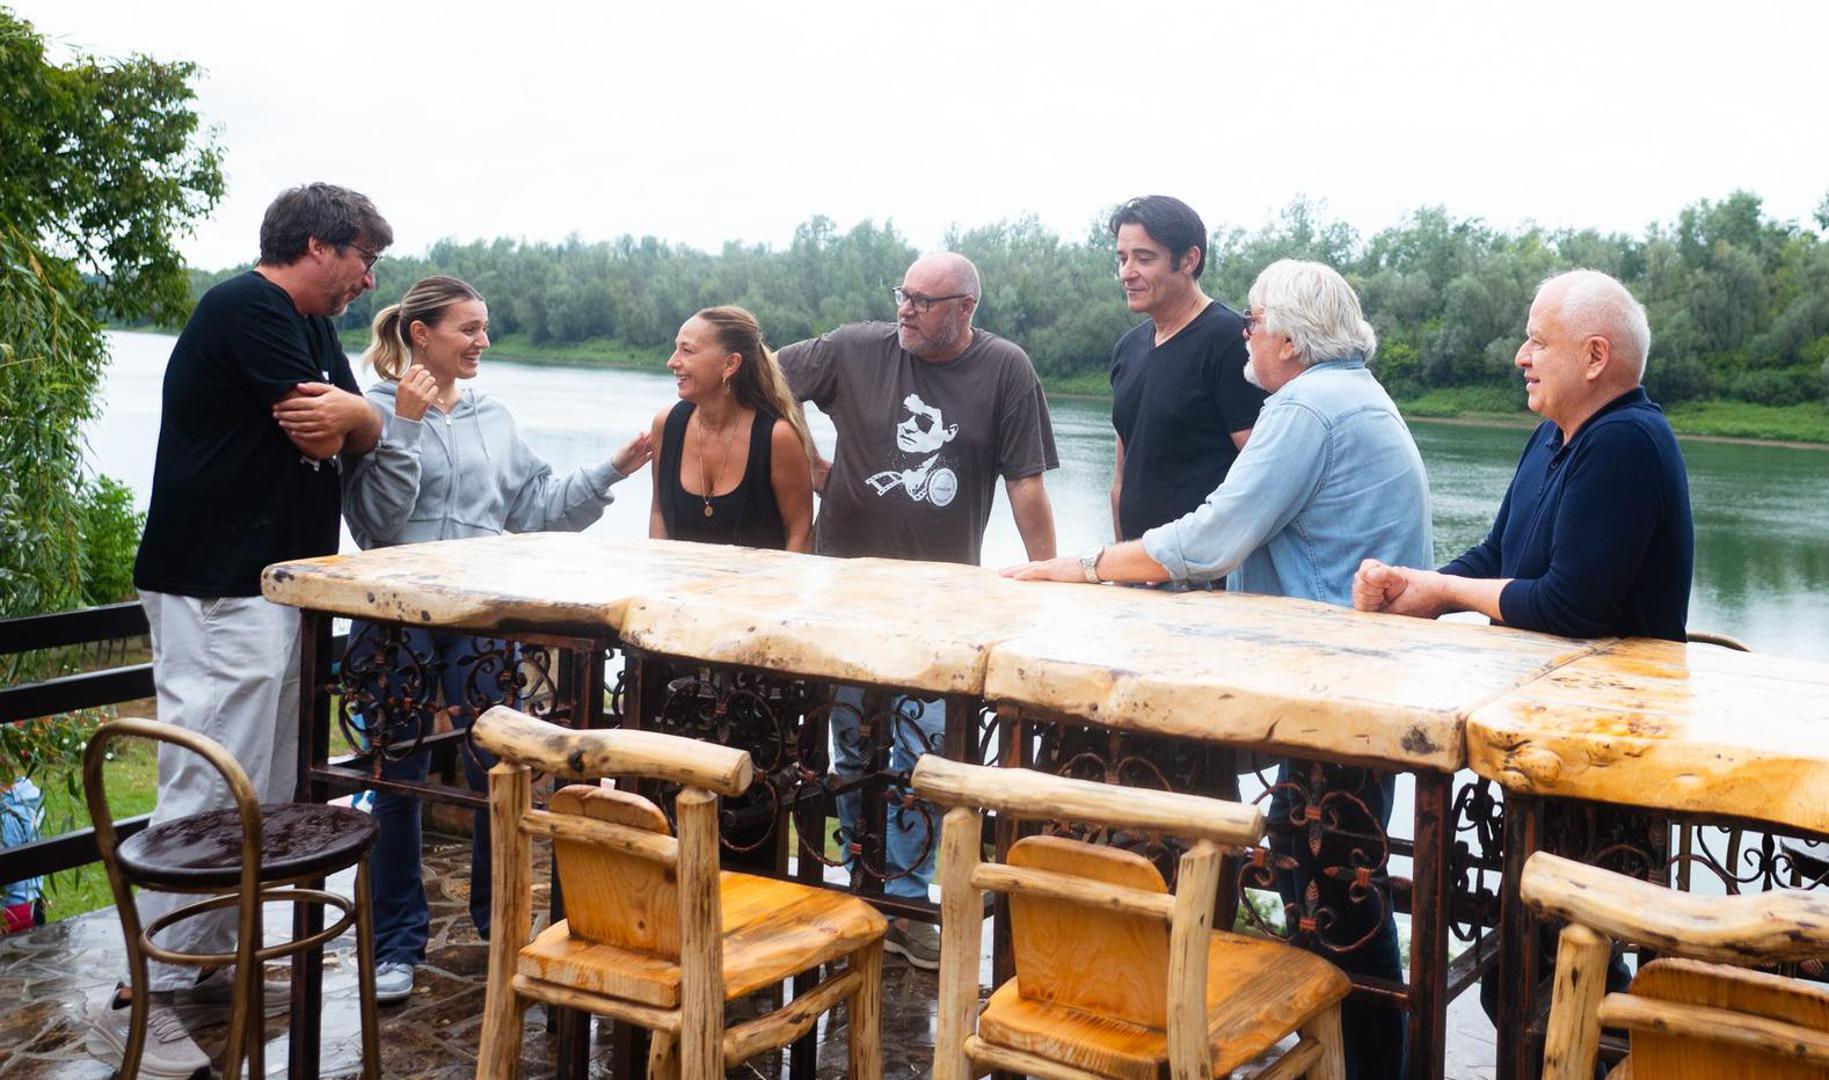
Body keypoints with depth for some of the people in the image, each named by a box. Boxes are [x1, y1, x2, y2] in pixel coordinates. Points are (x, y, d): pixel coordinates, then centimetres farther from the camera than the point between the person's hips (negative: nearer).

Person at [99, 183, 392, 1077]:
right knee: (207, 793, -10)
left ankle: (211, 964, 21)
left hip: (270, 585, 10)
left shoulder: (315, 330, 18)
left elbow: (359, 430, 10)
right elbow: (330, 429, -17)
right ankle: (140, 999, -3)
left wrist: (345, 417, -11)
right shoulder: (248, 309, -12)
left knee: (261, 795, 12)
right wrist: (357, 415, 4)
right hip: (217, 591, -10)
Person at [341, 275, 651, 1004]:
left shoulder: (493, 419, 12)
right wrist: (405, 424, -16)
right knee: (398, 780, 5)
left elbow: (535, 506, 9)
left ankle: (497, 917, 25)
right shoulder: (376, 412, -2)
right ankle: (399, 939, 18)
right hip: (397, 617, -3)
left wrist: (610, 471, 2)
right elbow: (375, 516, -11)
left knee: (497, 773, 6)